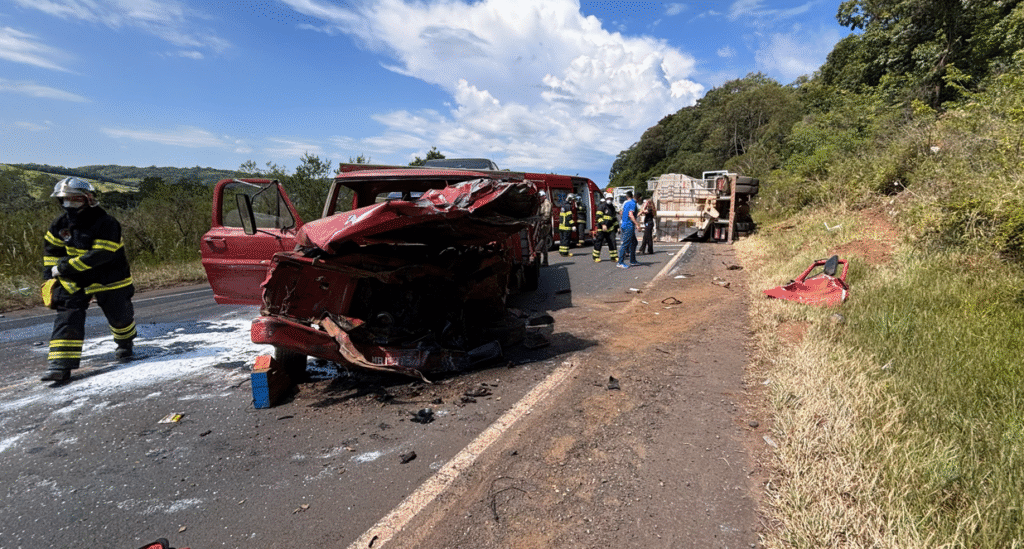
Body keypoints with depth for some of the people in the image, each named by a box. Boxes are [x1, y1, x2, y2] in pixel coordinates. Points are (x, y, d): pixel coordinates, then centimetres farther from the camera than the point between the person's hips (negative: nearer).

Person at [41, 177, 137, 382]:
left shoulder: (106, 224, -22)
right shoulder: (61, 224, -1)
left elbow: (99, 256, -28)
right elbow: (51, 248, 13)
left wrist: (63, 267, -24)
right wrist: (51, 274, 3)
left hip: (109, 279, -4)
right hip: (75, 280, 4)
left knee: (119, 316, 10)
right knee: (67, 317, -10)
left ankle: (125, 343, 42)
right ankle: (61, 364, -10)